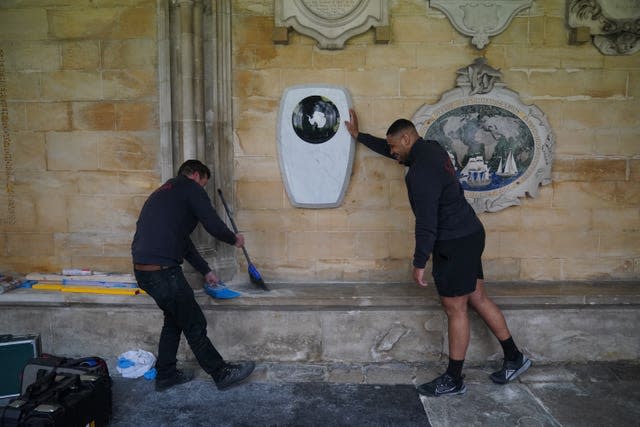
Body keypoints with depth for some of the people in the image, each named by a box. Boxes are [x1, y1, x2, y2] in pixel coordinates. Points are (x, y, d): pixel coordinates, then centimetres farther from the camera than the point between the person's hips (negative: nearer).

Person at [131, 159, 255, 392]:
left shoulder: (165, 192, 26)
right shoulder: (190, 187, -1)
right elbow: (213, 224, -8)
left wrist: (206, 271, 32)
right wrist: (234, 239, 13)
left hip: (142, 268, 9)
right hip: (162, 270, -9)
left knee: (174, 319, 24)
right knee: (195, 325, 3)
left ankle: (166, 375, 33)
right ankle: (222, 374, 16)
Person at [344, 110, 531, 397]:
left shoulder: (422, 171, -22)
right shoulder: (430, 149, 9)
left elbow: (426, 222, -24)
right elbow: (388, 149, 24)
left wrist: (419, 263, -18)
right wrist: (358, 136, 31)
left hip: (455, 244, -10)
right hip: (469, 234, 10)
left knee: (455, 309, 0)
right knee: (478, 298, 17)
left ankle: (453, 381, 14)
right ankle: (514, 358, 29)